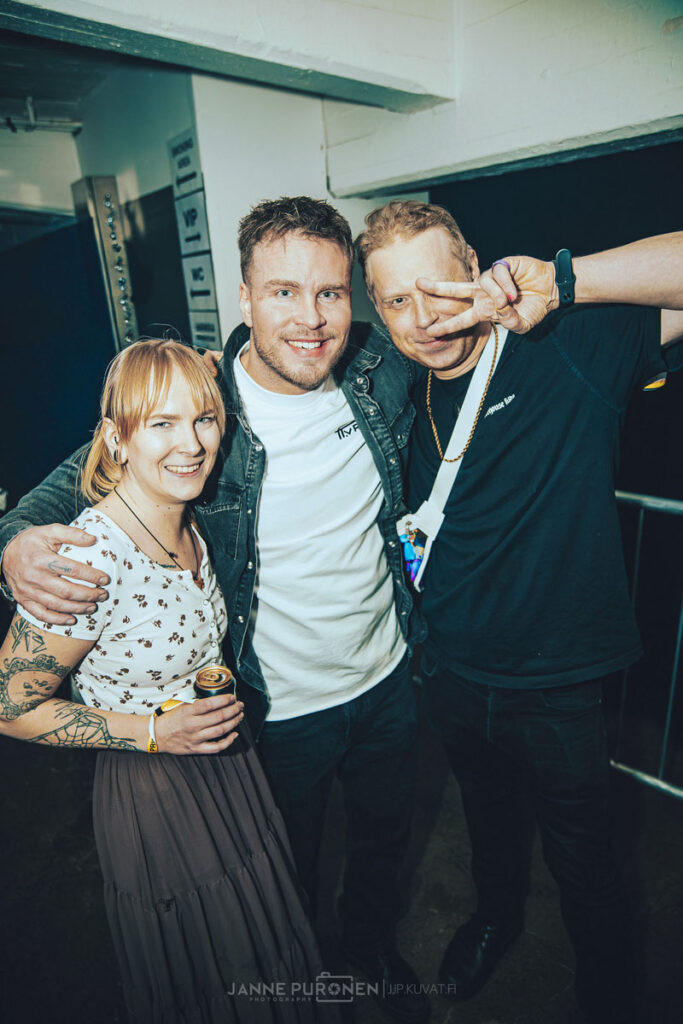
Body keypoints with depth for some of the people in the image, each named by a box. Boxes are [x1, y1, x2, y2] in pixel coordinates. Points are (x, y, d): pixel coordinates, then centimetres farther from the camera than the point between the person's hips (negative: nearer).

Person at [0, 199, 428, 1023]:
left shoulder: (382, 373, -10)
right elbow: (74, 481, -7)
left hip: (389, 683, 4)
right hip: (278, 711, -3)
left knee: (385, 840, 30)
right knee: (291, 874, 25)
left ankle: (373, 945, 66)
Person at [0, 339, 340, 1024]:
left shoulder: (191, 524, -6)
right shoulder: (85, 562, -30)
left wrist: (223, 693, 0)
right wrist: (155, 732, -23)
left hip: (233, 766, 7)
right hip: (153, 801, -6)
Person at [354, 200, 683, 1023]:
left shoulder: (572, 349, -17)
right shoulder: (404, 401, -2)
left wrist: (561, 280, -37)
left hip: (557, 685, -4)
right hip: (454, 676, 5)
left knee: (582, 863, 20)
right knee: (487, 814, 31)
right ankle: (497, 915, 64)